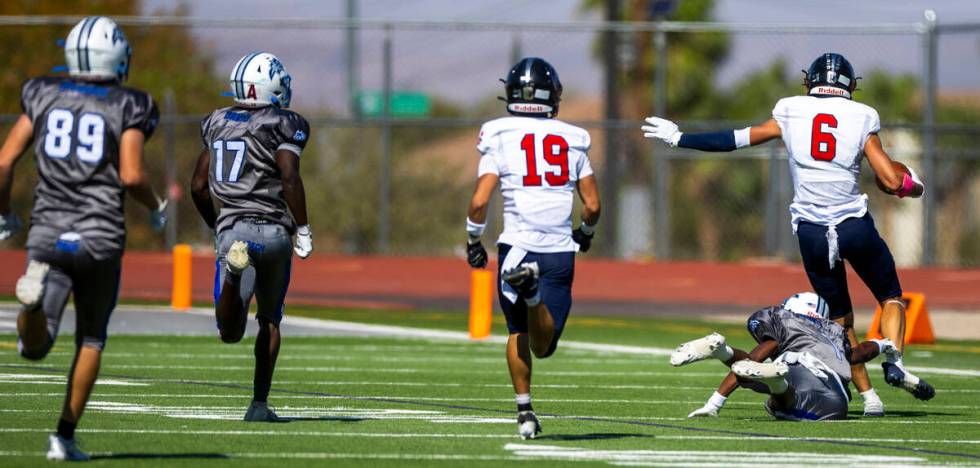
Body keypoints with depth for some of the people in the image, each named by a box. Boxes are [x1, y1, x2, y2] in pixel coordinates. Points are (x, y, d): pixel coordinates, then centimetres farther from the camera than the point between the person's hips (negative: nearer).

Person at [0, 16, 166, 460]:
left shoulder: (43, 96, 8)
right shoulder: (127, 107, 0)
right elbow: (131, 176, -11)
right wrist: (156, 207, 10)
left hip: (47, 233, 1)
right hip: (101, 236, -1)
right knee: (90, 339, 18)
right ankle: (64, 436, 12)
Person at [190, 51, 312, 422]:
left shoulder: (218, 124, 13)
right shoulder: (281, 125, -2)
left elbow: (198, 186, 15)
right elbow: (290, 178, -15)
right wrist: (303, 229, -7)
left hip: (233, 228, 2)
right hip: (273, 230, -2)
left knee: (231, 331, -7)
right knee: (269, 320, 18)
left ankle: (234, 267, -37)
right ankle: (259, 403, 13)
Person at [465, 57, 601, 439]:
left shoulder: (499, 137, -1)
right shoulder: (572, 140, 6)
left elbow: (479, 201, -9)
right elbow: (592, 205, 5)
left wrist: (473, 242, 8)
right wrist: (585, 233, 27)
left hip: (517, 247, -1)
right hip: (559, 251, 1)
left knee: (518, 333, 20)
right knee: (543, 346, 0)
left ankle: (525, 413, 14)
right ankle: (533, 290, -30)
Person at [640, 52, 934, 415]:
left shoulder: (790, 113, 4)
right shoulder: (861, 118, 1)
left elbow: (736, 140, 10)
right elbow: (892, 182, -4)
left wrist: (678, 138, 22)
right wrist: (914, 185, 20)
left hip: (812, 231, 2)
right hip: (855, 224, -1)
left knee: (840, 318, 15)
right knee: (891, 298, 16)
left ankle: (868, 396, 8)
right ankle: (894, 361, -10)